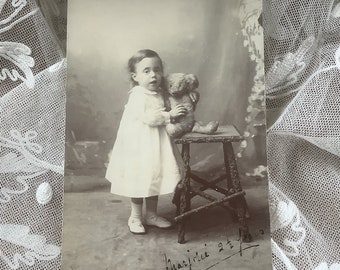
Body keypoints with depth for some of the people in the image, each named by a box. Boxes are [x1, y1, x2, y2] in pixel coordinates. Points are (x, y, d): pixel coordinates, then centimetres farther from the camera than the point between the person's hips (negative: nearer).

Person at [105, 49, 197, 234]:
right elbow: (149, 118, -28)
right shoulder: (138, 96, -18)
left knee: (154, 179, 16)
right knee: (140, 182, 5)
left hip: (156, 144, 8)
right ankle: (135, 217, 24)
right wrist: (170, 115, -23)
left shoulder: (160, 93, 6)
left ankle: (151, 214, 33)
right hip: (140, 145, -8)